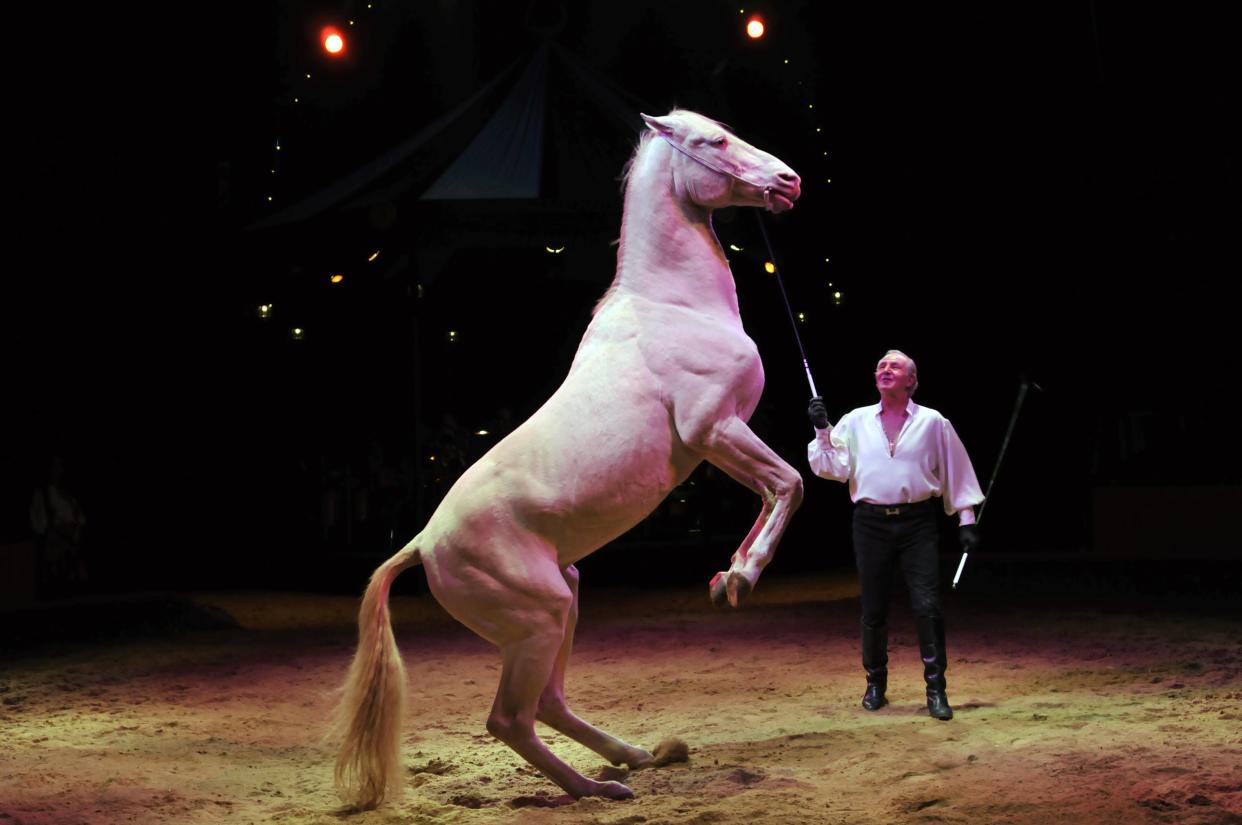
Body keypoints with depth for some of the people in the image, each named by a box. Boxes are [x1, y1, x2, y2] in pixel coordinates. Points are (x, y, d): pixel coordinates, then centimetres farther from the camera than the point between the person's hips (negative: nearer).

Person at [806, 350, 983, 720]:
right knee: (873, 609, 7)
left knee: (928, 606, -9)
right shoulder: (855, 421, 7)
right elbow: (832, 467, 0)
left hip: (917, 523, -1)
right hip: (871, 523, 2)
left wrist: (966, 520, 3)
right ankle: (875, 683, 23)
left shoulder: (932, 422, 4)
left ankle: (936, 689, -3)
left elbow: (957, 471, 6)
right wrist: (822, 430, -13)